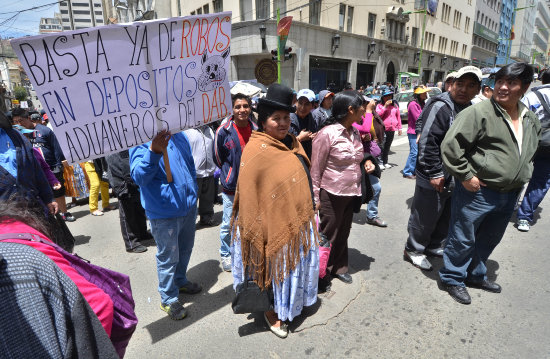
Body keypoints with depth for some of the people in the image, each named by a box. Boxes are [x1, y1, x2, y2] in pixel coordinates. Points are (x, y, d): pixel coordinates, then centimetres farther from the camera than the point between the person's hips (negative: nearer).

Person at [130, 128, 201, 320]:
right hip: (164, 213, -6)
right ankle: (168, 299, 29)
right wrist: (154, 152, -47)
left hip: (189, 207, 7)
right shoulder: (141, 142, -16)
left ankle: (180, 281, 48)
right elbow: (139, 176, -31)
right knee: (168, 256, 7)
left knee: (185, 249, 23)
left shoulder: (179, 135, 4)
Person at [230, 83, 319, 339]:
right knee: (274, 266, 11)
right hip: (272, 223, -8)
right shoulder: (256, 151, -20)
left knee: (294, 261, 24)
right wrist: (256, 230, -17)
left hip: (295, 219, 8)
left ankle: (292, 302, 50)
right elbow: (249, 194, -19)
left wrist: (306, 211, 19)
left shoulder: (292, 143, 4)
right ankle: (271, 310, 37)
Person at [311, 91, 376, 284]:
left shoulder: (355, 132, 6)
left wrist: (366, 161, 0)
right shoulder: (327, 133, -17)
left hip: (351, 193, 7)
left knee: (343, 232, 19)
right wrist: (315, 199, -13)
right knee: (328, 234, 7)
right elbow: (316, 169, -14)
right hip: (332, 194, -7)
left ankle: (339, 267, 38)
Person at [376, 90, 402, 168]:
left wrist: (399, 127, 15)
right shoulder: (380, 105, 1)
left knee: (387, 147, 11)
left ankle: (385, 162, 19)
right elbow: (378, 115, -12)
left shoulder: (395, 105, 15)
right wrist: (385, 107, -15)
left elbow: (398, 116, 19)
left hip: (392, 129, 5)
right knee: (382, 146, -12)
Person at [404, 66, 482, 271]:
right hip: (434, 178, -9)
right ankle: (413, 250, 22)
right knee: (425, 217, 3)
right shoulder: (441, 107, -17)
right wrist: (435, 173, -23)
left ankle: (435, 247, 40)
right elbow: (427, 143, -23)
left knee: (446, 215, 21)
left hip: (455, 177, 9)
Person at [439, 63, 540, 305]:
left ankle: (475, 275, 42)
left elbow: (529, 154, 26)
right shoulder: (479, 112, -15)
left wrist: (522, 178, 14)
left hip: (509, 195, 8)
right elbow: (450, 145, -20)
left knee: (489, 240, 22)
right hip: (477, 192, -8)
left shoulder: (531, 120, 10)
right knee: (463, 240, 5)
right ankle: (452, 279, 24)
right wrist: (465, 176, -19)